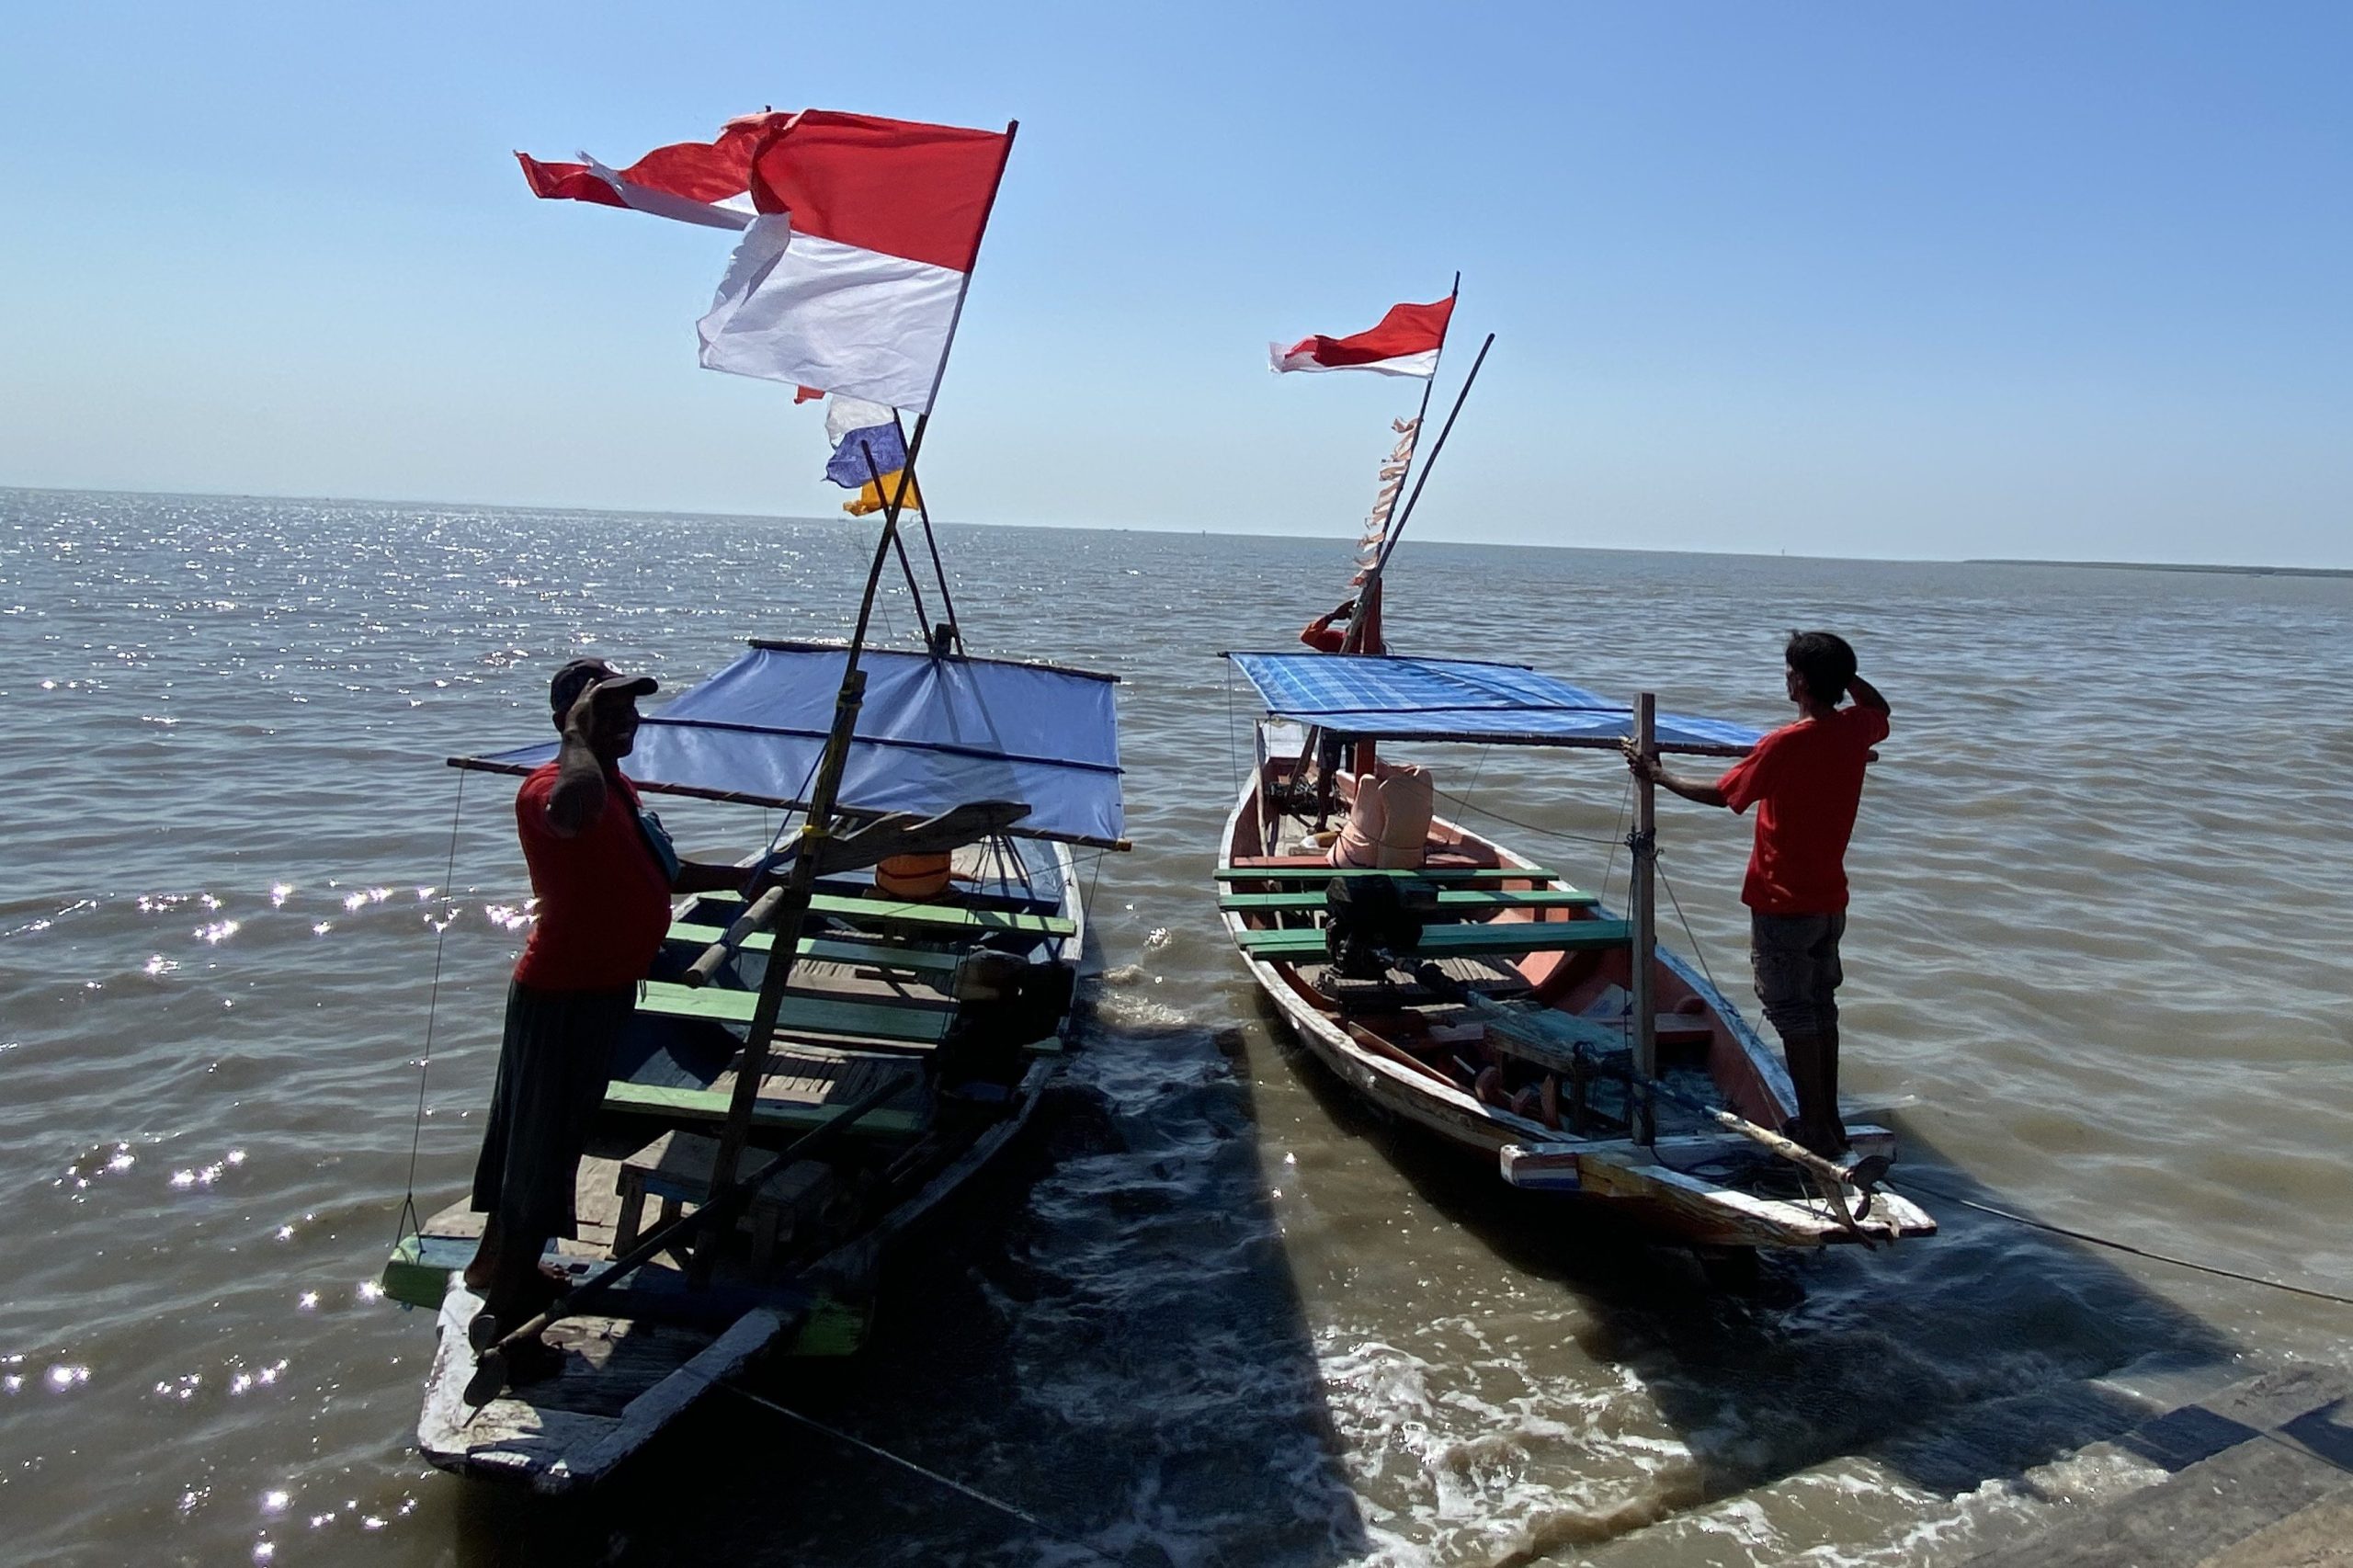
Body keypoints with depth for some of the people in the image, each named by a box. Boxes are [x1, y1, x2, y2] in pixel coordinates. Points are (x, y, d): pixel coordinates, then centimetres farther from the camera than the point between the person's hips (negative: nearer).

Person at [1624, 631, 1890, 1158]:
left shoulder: (1785, 744, -22)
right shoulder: (1856, 729, -2)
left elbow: (1720, 794, -11)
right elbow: (1879, 707, 24)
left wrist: (1656, 775, 0)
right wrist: (1838, 667, 12)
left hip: (1783, 904, -7)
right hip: (1831, 901, 7)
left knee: (1792, 1013, 1)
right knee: (1821, 1005, 17)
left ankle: (1815, 1128, 5)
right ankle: (1829, 1119, 25)